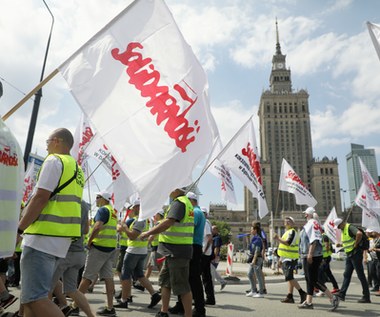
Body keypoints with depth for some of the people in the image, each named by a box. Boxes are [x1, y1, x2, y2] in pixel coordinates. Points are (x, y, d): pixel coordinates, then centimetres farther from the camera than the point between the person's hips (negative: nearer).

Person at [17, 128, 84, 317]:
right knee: (30, 296, 18)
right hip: (61, 239, 9)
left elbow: (40, 197, -16)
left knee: (35, 298, -10)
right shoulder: (77, 170, 20)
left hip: (43, 237, -9)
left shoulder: (54, 161, -7)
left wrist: (18, 229, -9)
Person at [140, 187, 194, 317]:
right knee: (164, 280, 19)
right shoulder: (185, 202, 16)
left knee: (182, 286, -2)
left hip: (177, 251, -11)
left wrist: (148, 233, -17)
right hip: (174, 251, 11)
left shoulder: (179, 202, -15)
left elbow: (168, 222, -25)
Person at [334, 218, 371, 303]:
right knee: (346, 275, 9)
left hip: (355, 254, -10)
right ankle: (342, 294, 12)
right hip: (349, 255, 10)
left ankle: (366, 297, 6)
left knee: (361, 275, -2)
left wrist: (355, 244, -24)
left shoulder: (350, 227, -15)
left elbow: (359, 233, -35)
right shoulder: (343, 230, 15)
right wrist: (341, 244, 10)